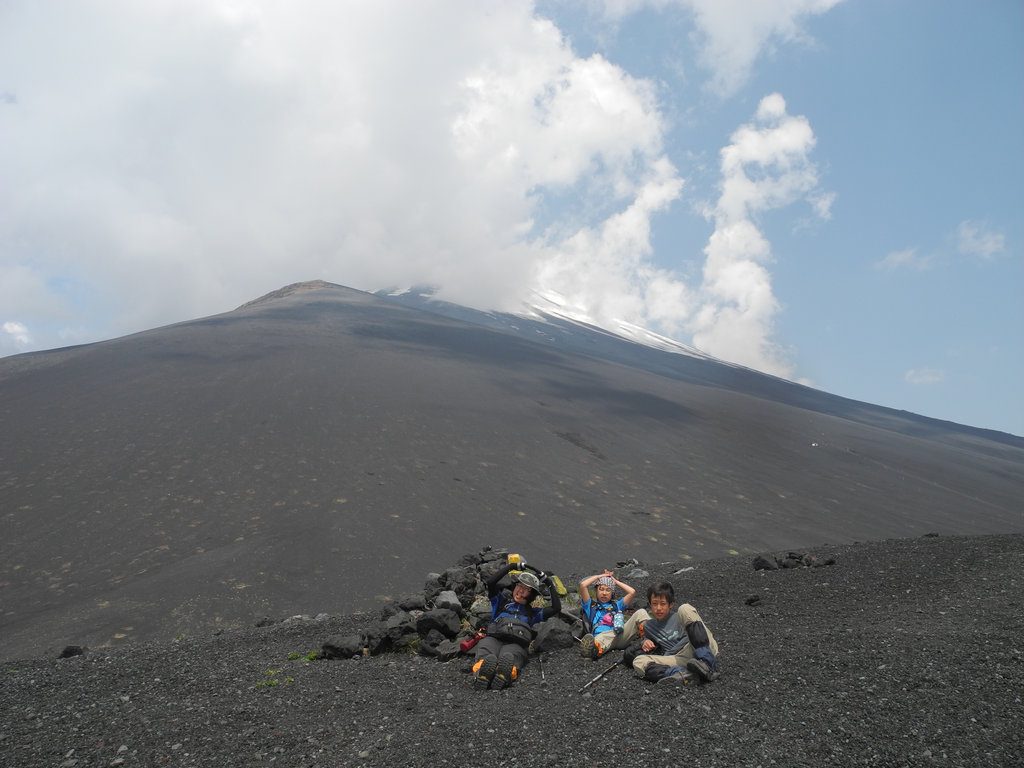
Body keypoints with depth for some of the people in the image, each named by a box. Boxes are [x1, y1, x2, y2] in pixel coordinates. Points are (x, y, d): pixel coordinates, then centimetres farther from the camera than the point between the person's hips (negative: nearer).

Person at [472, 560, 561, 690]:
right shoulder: (502, 601, 36)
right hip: (493, 639, 0)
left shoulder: (532, 613, 38)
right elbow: (490, 582, 19)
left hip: (516, 644, 0)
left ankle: (503, 674, -68)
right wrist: (512, 566, 24)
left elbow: (556, 608, 29)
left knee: (508, 658, -40)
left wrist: (550, 584, 34)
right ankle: (482, 674, -67)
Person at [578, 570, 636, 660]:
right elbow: (583, 585, 14)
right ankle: (595, 649, -76)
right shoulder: (591, 605, 28)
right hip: (601, 635, -3)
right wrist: (599, 576, 29)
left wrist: (615, 580, 35)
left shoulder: (617, 605, 37)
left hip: (621, 636, 3)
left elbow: (632, 592, 25)